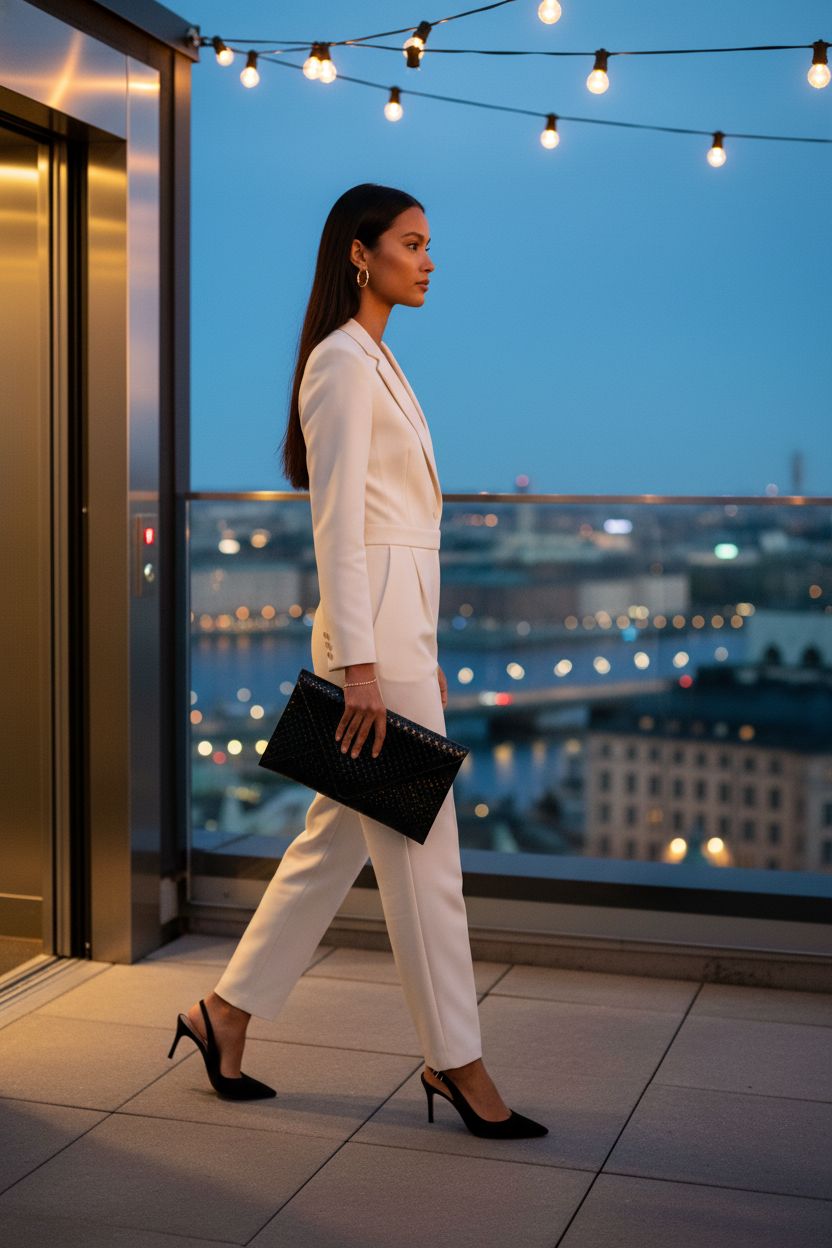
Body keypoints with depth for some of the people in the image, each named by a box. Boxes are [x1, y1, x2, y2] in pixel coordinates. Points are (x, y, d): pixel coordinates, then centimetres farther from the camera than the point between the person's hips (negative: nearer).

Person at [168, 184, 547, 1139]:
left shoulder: (373, 360, 19)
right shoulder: (342, 361, -11)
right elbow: (336, 525, -17)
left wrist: (424, 654, 20)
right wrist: (360, 665, -21)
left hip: (397, 627, 10)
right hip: (371, 629, -10)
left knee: (339, 838, 14)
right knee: (422, 851, -1)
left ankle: (227, 1012, 25)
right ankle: (455, 1062, 11)